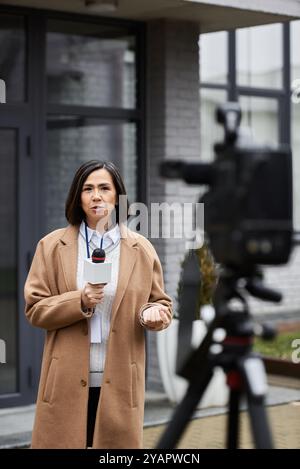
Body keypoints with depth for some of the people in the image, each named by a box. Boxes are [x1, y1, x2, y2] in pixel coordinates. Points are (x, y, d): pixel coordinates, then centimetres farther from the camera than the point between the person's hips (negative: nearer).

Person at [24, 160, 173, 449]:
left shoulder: (141, 249, 7)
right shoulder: (52, 246, 4)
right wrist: (80, 302, -16)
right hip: (67, 381, -1)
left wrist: (153, 314, -12)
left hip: (119, 382, 1)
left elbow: (162, 303, 12)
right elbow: (34, 308, 1)